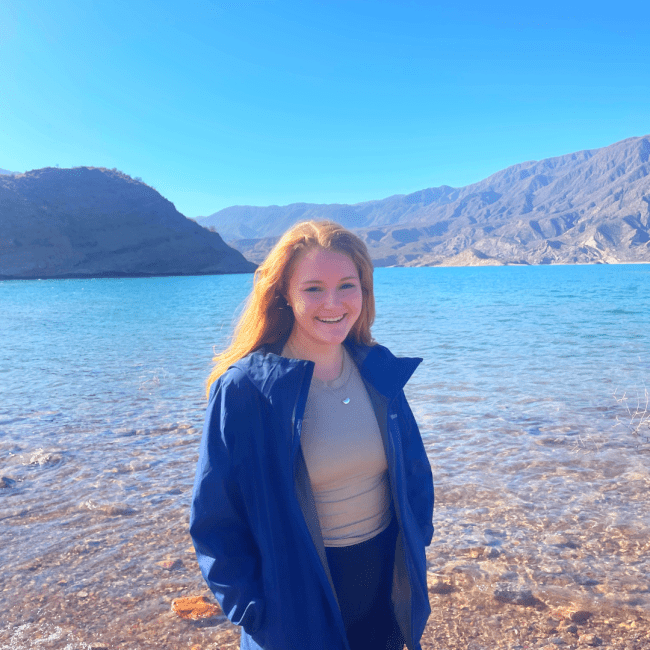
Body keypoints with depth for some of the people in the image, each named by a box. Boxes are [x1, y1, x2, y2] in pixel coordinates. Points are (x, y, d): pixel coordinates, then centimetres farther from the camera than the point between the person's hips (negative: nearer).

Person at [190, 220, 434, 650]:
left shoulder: (381, 372, -6)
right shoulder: (243, 389, -18)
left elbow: (415, 471, 6)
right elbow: (215, 518, -12)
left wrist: (415, 550, 3)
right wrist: (254, 611, -12)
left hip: (385, 583, 4)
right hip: (298, 605, -3)